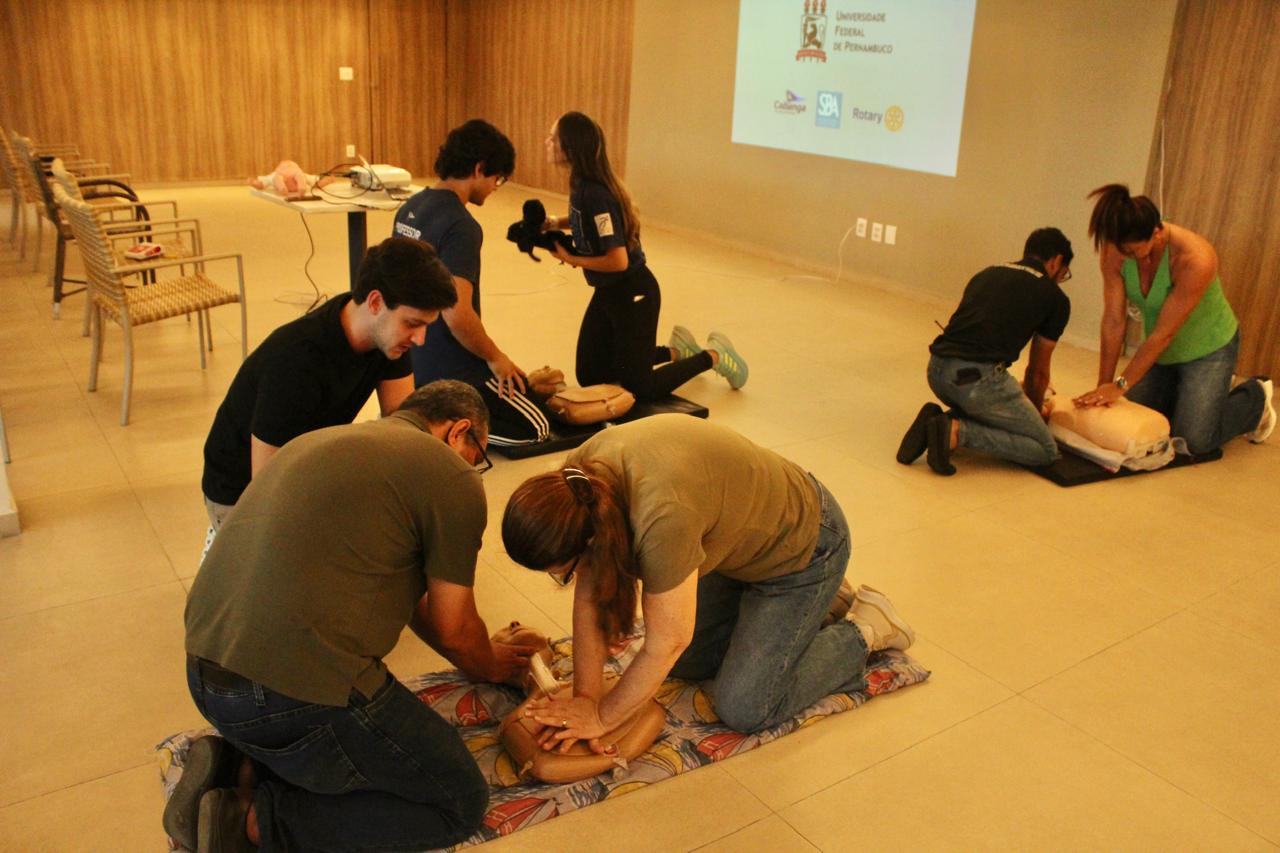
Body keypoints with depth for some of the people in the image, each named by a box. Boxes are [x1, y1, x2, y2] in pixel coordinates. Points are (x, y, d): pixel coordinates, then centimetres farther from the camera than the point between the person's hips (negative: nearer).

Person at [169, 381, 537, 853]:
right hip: (297, 694, -9)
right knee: (461, 802, 9)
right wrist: (489, 667, 26)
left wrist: (482, 653, 36)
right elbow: (454, 631, 3)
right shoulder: (453, 479, -6)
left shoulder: (325, 439, 19)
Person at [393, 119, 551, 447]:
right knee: (537, 428, 6)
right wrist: (495, 356, -11)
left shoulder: (410, 208, 6)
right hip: (452, 371, -9)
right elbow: (457, 315, -29)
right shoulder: (461, 226, -22)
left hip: (415, 360, 9)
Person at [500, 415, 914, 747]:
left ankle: (864, 631, 14)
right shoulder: (580, 481, -21)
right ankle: (808, 602, 28)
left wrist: (601, 717, -17)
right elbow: (589, 596, -12)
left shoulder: (663, 518, -43)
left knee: (745, 709, -3)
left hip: (800, 545, -7)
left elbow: (666, 645, -30)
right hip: (740, 533, 7)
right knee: (686, 663, 14)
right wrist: (585, 699, -14)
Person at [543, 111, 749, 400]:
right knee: (589, 377, 18)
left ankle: (713, 356, 18)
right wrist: (555, 223, 4)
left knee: (641, 389, 1)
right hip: (607, 292, 9)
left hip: (633, 294, -9)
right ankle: (675, 352, 29)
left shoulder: (594, 194, -28)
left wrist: (572, 260, -17)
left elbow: (617, 260, -30)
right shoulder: (581, 183, -3)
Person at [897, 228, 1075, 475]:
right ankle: (959, 432, -10)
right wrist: (1035, 410, 41)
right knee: (1045, 450, 8)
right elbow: (1038, 370, 19)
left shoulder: (987, 274, 25)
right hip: (977, 378, -7)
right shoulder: (1054, 297, 10)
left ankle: (939, 421, 6)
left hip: (936, 369, 7)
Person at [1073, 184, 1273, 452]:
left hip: (1209, 348, -5)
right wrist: (1103, 386, -20)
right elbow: (1113, 321, -19)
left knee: (1194, 440, -12)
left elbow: (1163, 334, -32)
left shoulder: (1196, 259, -35)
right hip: (1160, 351, 5)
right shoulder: (1115, 251, -21)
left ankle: (1255, 397, 19)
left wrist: (1120, 385, -31)